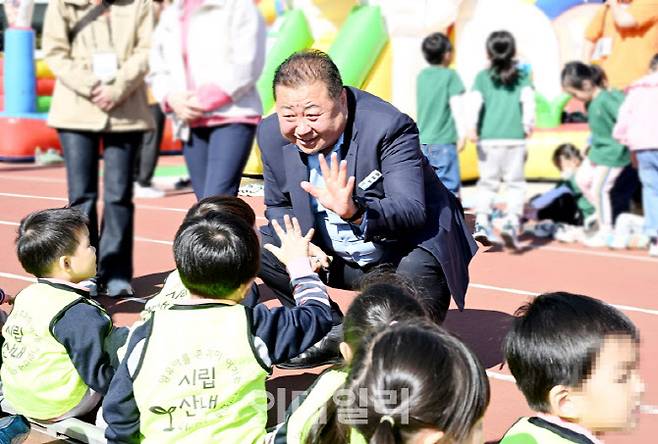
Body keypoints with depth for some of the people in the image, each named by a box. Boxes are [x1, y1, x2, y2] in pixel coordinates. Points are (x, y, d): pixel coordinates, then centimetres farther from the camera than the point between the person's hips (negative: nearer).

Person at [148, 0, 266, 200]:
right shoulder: (170, 16, 19)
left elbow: (247, 65, -10)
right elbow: (158, 72, 18)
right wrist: (172, 98, -4)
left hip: (233, 117, -6)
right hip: (191, 126, 6)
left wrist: (205, 100, -13)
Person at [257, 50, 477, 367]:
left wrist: (355, 212, -54)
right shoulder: (272, 135, -11)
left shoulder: (388, 126, -27)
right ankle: (333, 331, 6)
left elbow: (413, 210, -34)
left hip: (402, 255, -5)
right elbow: (278, 207, 4)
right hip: (332, 257, 5)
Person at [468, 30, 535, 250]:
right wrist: (528, 122, -10)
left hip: (488, 139, 1)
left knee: (487, 182, 9)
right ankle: (512, 221, -11)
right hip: (514, 138, -1)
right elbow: (528, 98, -6)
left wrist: (472, 126, -13)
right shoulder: (522, 76, 9)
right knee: (515, 183, 5)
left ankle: (482, 222, -3)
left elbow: (475, 101, -5)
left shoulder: (482, 77, 9)